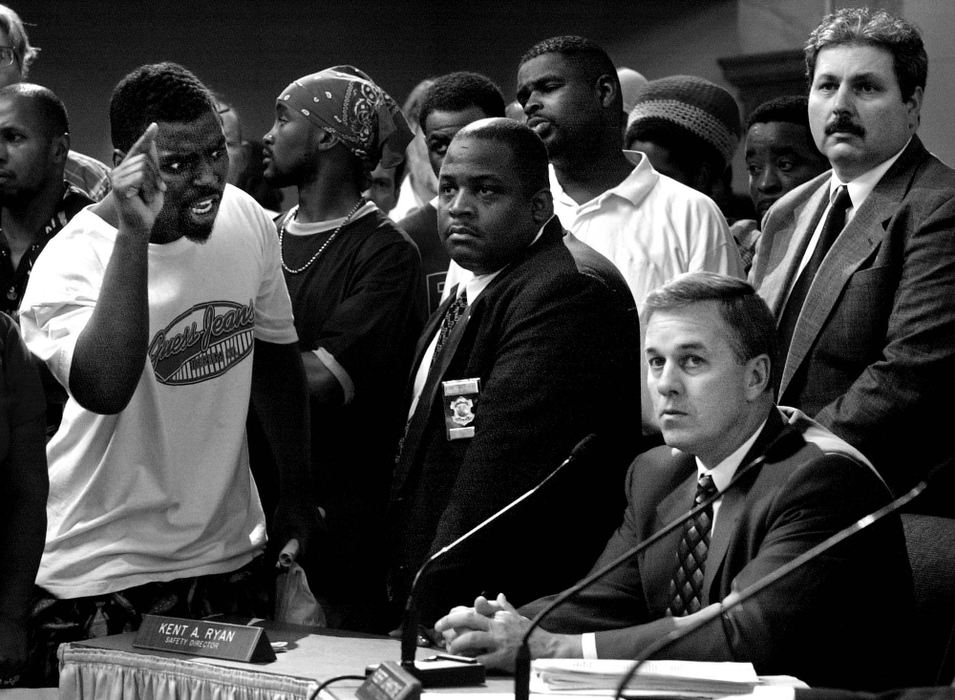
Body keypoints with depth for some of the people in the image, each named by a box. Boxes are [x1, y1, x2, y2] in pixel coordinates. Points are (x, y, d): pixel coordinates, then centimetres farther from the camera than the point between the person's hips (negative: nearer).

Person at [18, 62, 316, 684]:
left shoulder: (246, 220, -1)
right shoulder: (72, 261, -19)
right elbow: (106, 388, -38)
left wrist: (298, 493, 17)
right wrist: (133, 234, -39)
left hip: (232, 556, 5)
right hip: (102, 576, -5)